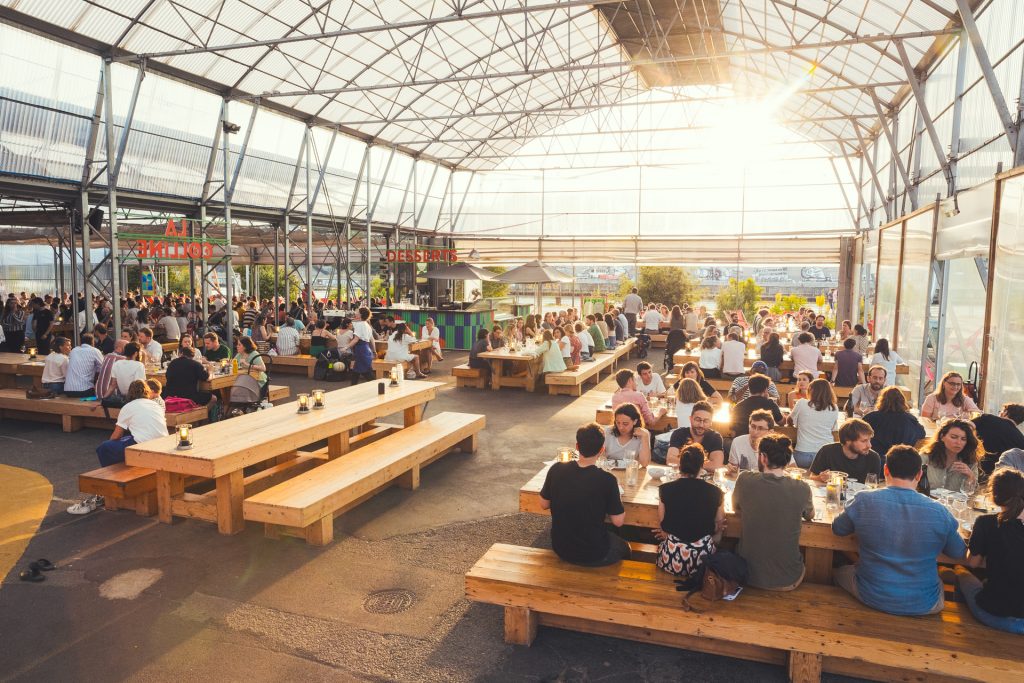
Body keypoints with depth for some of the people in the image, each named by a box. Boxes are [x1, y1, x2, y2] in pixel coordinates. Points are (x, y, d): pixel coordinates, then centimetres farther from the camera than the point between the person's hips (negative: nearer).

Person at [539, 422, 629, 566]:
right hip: (593, 554, -4)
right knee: (623, 548, 29)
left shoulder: (556, 470, -13)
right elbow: (618, 521, -14)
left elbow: (544, 504, 0)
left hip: (560, 548, 4)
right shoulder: (607, 480, -23)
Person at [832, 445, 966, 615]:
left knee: (839, 573, 30)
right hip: (922, 606, 2)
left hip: (872, 598, -1)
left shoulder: (864, 501, -16)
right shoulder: (939, 512, -14)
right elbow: (958, 553, 5)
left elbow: (837, 529, 3)